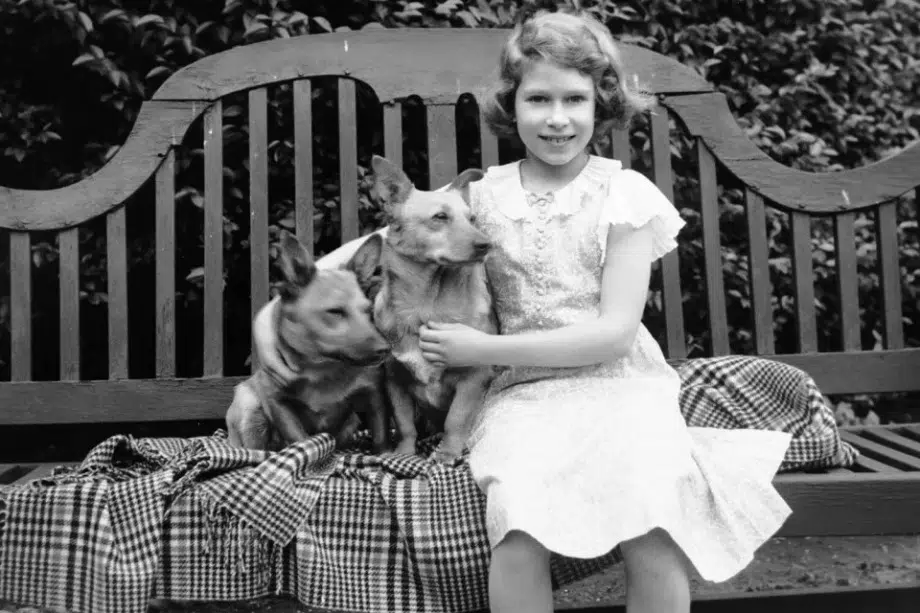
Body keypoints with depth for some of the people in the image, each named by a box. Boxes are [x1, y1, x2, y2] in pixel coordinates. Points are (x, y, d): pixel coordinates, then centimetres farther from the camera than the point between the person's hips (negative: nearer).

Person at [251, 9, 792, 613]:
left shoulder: (626, 194, -1)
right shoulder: (484, 196, 4)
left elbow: (616, 332, -7)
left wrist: (484, 349, -11)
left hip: (620, 382, 0)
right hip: (525, 391, 1)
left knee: (655, 530, -28)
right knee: (518, 526, -28)